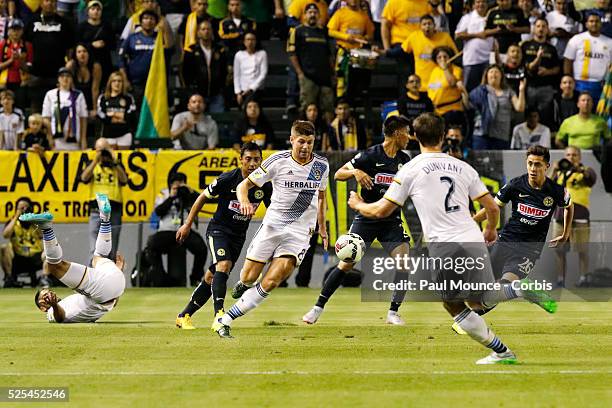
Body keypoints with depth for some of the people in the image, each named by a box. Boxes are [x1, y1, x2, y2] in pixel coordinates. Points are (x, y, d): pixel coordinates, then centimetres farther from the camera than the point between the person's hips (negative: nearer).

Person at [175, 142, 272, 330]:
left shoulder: (265, 185, -6)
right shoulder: (228, 179, -16)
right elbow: (203, 197, -3)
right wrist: (187, 224, -1)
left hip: (238, 236, 4)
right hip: (218, 229, -4)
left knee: (212, 278, 7)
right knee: (223, 265, -29)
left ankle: (184, 316, 19)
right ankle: (219, 314, -36)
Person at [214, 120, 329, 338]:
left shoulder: (321, 165, 2)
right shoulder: (278, 161, -8)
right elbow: (244, 185, -4)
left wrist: (322, 228, 23)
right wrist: (244, 202, -25)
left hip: (299, 232, 1)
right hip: (272, 224, 0)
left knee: (270, 283, -16)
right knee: (249, 277, 0)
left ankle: (224, 321, -11)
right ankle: (242, 285, 40)